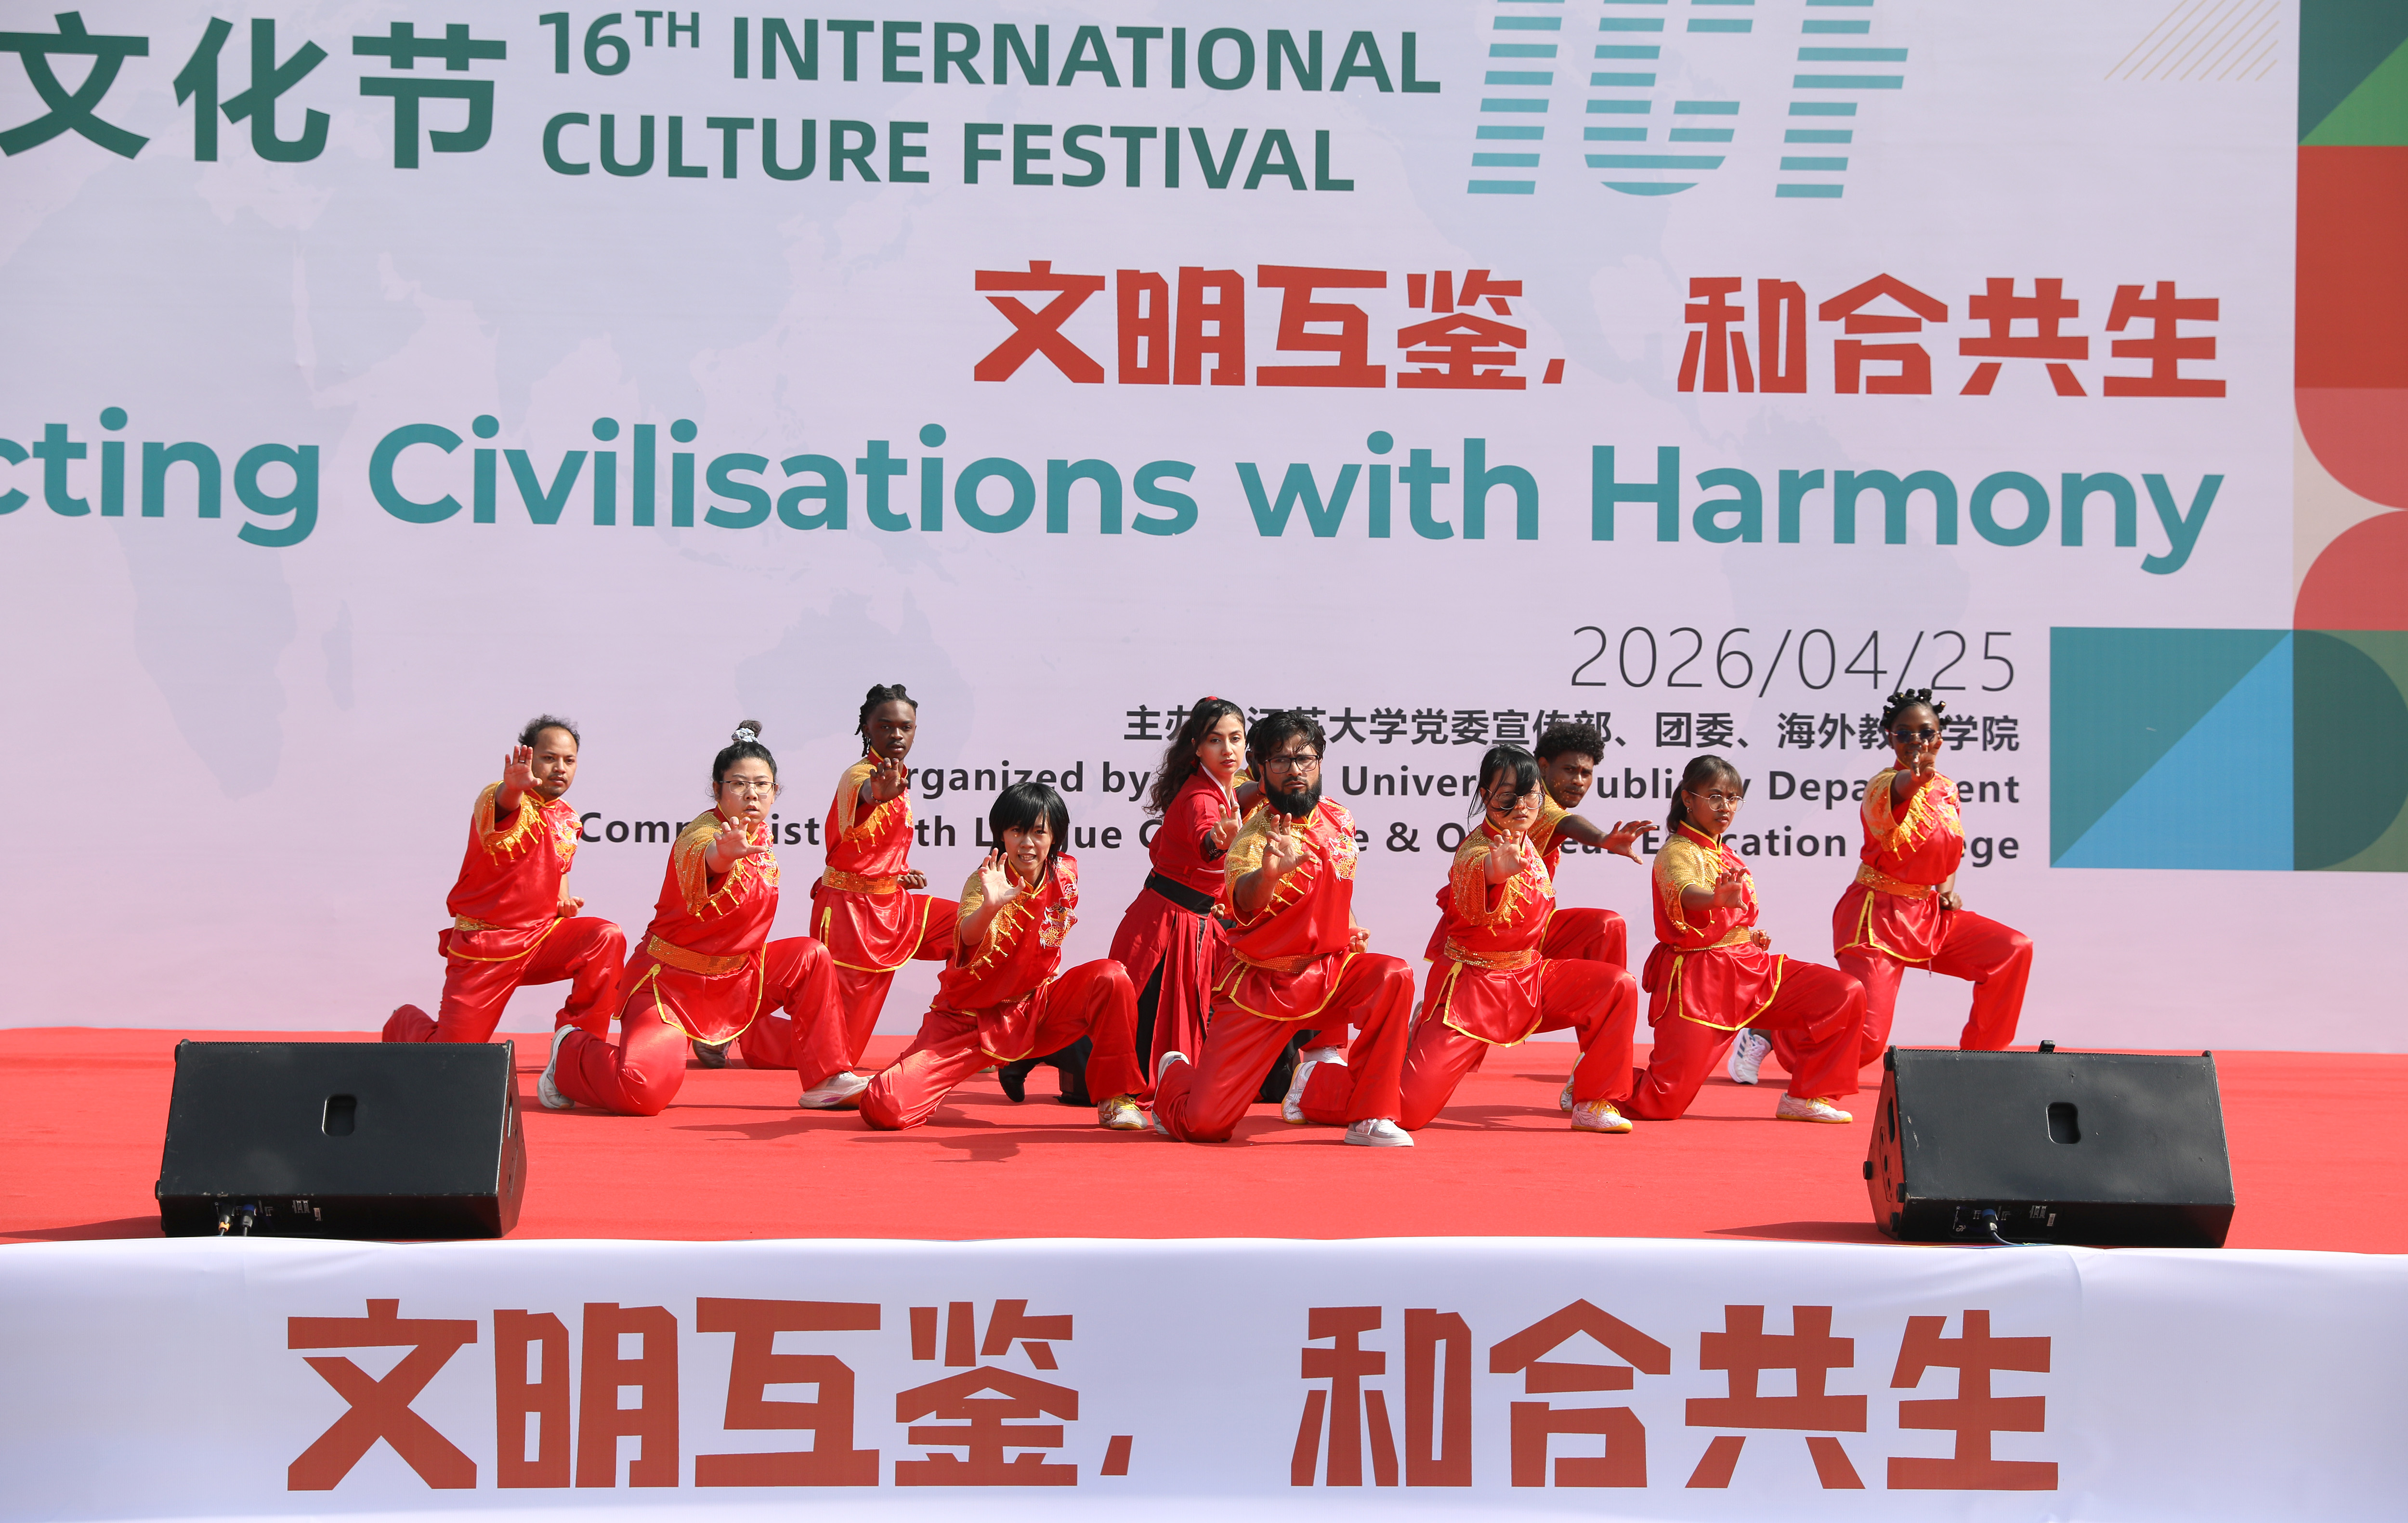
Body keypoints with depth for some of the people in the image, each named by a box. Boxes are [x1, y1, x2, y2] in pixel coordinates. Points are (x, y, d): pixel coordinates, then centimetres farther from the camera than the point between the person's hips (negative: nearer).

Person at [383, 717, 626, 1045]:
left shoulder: (569, 820, 8)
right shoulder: (505, 800, -15)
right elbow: (504, 801, -41)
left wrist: (564, 900, 3)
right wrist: (513, 787, -66)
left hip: (541, 936, 5)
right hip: (484, 945, -5)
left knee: (608, 938, -23)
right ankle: (405, 1023, 32)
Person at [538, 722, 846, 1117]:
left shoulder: (760, 833, 3)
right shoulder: (700, 834, -22)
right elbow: (704, 862, -51)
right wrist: (723, 855, -73)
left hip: (737, 974, 8)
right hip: (671, 980, -8)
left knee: (811, 957, -4)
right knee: (645, 1088, -27)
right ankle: (573, 1049, 6)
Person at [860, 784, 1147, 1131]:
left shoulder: (1065, 874, -3)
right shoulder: (987, 881, -19)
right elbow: (970, 936, -42)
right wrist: (990, 907, -62)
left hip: (1034, 1010, 4)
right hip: (970, 1019, -4)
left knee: (1111, 978, -21)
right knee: (885, 1108, -22)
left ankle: (1116, 1098, -6)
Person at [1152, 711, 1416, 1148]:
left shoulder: (1339, 821, 2)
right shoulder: (1257, 834, -17)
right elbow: (1243, 902, -40)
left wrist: (1350, 929, 7)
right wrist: (1268, 874, -61)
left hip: (1326, 971, 5)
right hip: (1261, 984, -5)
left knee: (1394, 977, -26)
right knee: (1203, 1125, -11)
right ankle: (1175, 1075, 29)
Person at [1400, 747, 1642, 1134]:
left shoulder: (1527, 843, 3)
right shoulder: (1476, 851, -22)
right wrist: (1494, 873, -70)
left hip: (1529, 979, 7)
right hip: (1473, 983, -7)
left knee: (1620, 987, -12)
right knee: (1408, 1112, -16)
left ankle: (1593, 1103, 0)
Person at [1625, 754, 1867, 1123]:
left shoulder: (1727, 856, 17)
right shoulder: (1678, 852, -9)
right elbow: (1688, 894, -34)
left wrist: (1754, 937, 10)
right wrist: (1718, 898, -56)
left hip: (1749, 966, 8)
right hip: (1699, 978, -8)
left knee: (1846, 995, -8)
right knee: (1662, 1105, -13)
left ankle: (1804, 1097, 2)